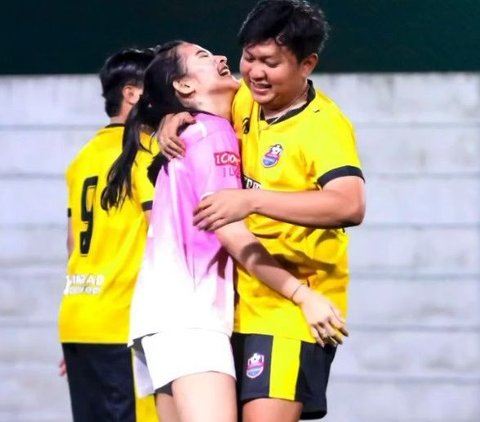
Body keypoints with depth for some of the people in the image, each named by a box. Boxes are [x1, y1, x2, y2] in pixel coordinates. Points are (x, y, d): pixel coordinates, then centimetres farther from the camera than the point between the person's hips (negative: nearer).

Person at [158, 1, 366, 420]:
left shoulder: (324, 125, -15)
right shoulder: (245, 103, 6)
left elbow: (349, 205, -31)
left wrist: (251, 200, -34)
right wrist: (172, 120, 0)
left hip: (293, 310, -8)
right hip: (244, 304, 8)